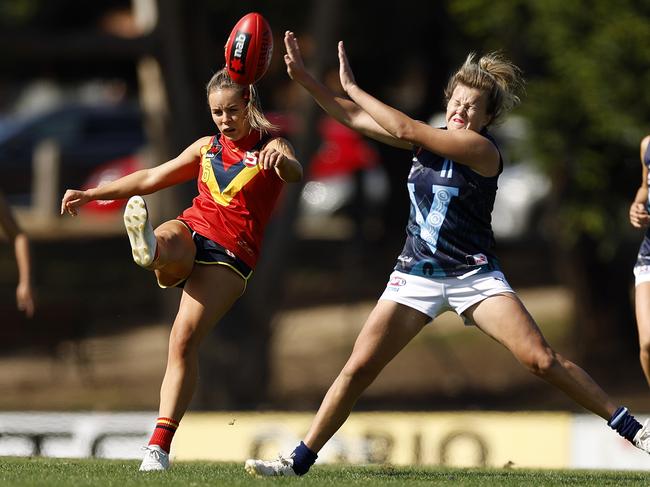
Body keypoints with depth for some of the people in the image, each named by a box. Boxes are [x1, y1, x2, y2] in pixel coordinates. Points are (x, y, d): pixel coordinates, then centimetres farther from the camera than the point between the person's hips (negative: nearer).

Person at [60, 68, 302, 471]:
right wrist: (93, 194, 25)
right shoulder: (207, 148, 20)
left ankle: (159, 446, -20)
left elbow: (295, 173, -20)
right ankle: (148, 248, -71)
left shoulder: (271, 147, 4)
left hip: (231, 255, -5)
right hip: (191, 231, 5)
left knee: (185, 341, -19)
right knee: (168, 241, -34)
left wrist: (282, 162, -44)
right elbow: (151, 179, 29)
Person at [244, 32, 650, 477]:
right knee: (359, 368, -5)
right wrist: (303, 77, 0)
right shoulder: (428, 138, 6)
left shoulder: (482, 149, -14)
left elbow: (404, 129, -20)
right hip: (416, 274, 5)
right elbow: (355, 118, 9)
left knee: (541, 359, -16)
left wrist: (352, 88, -11)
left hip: (474, 274, -5)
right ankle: (300, 461, 3)